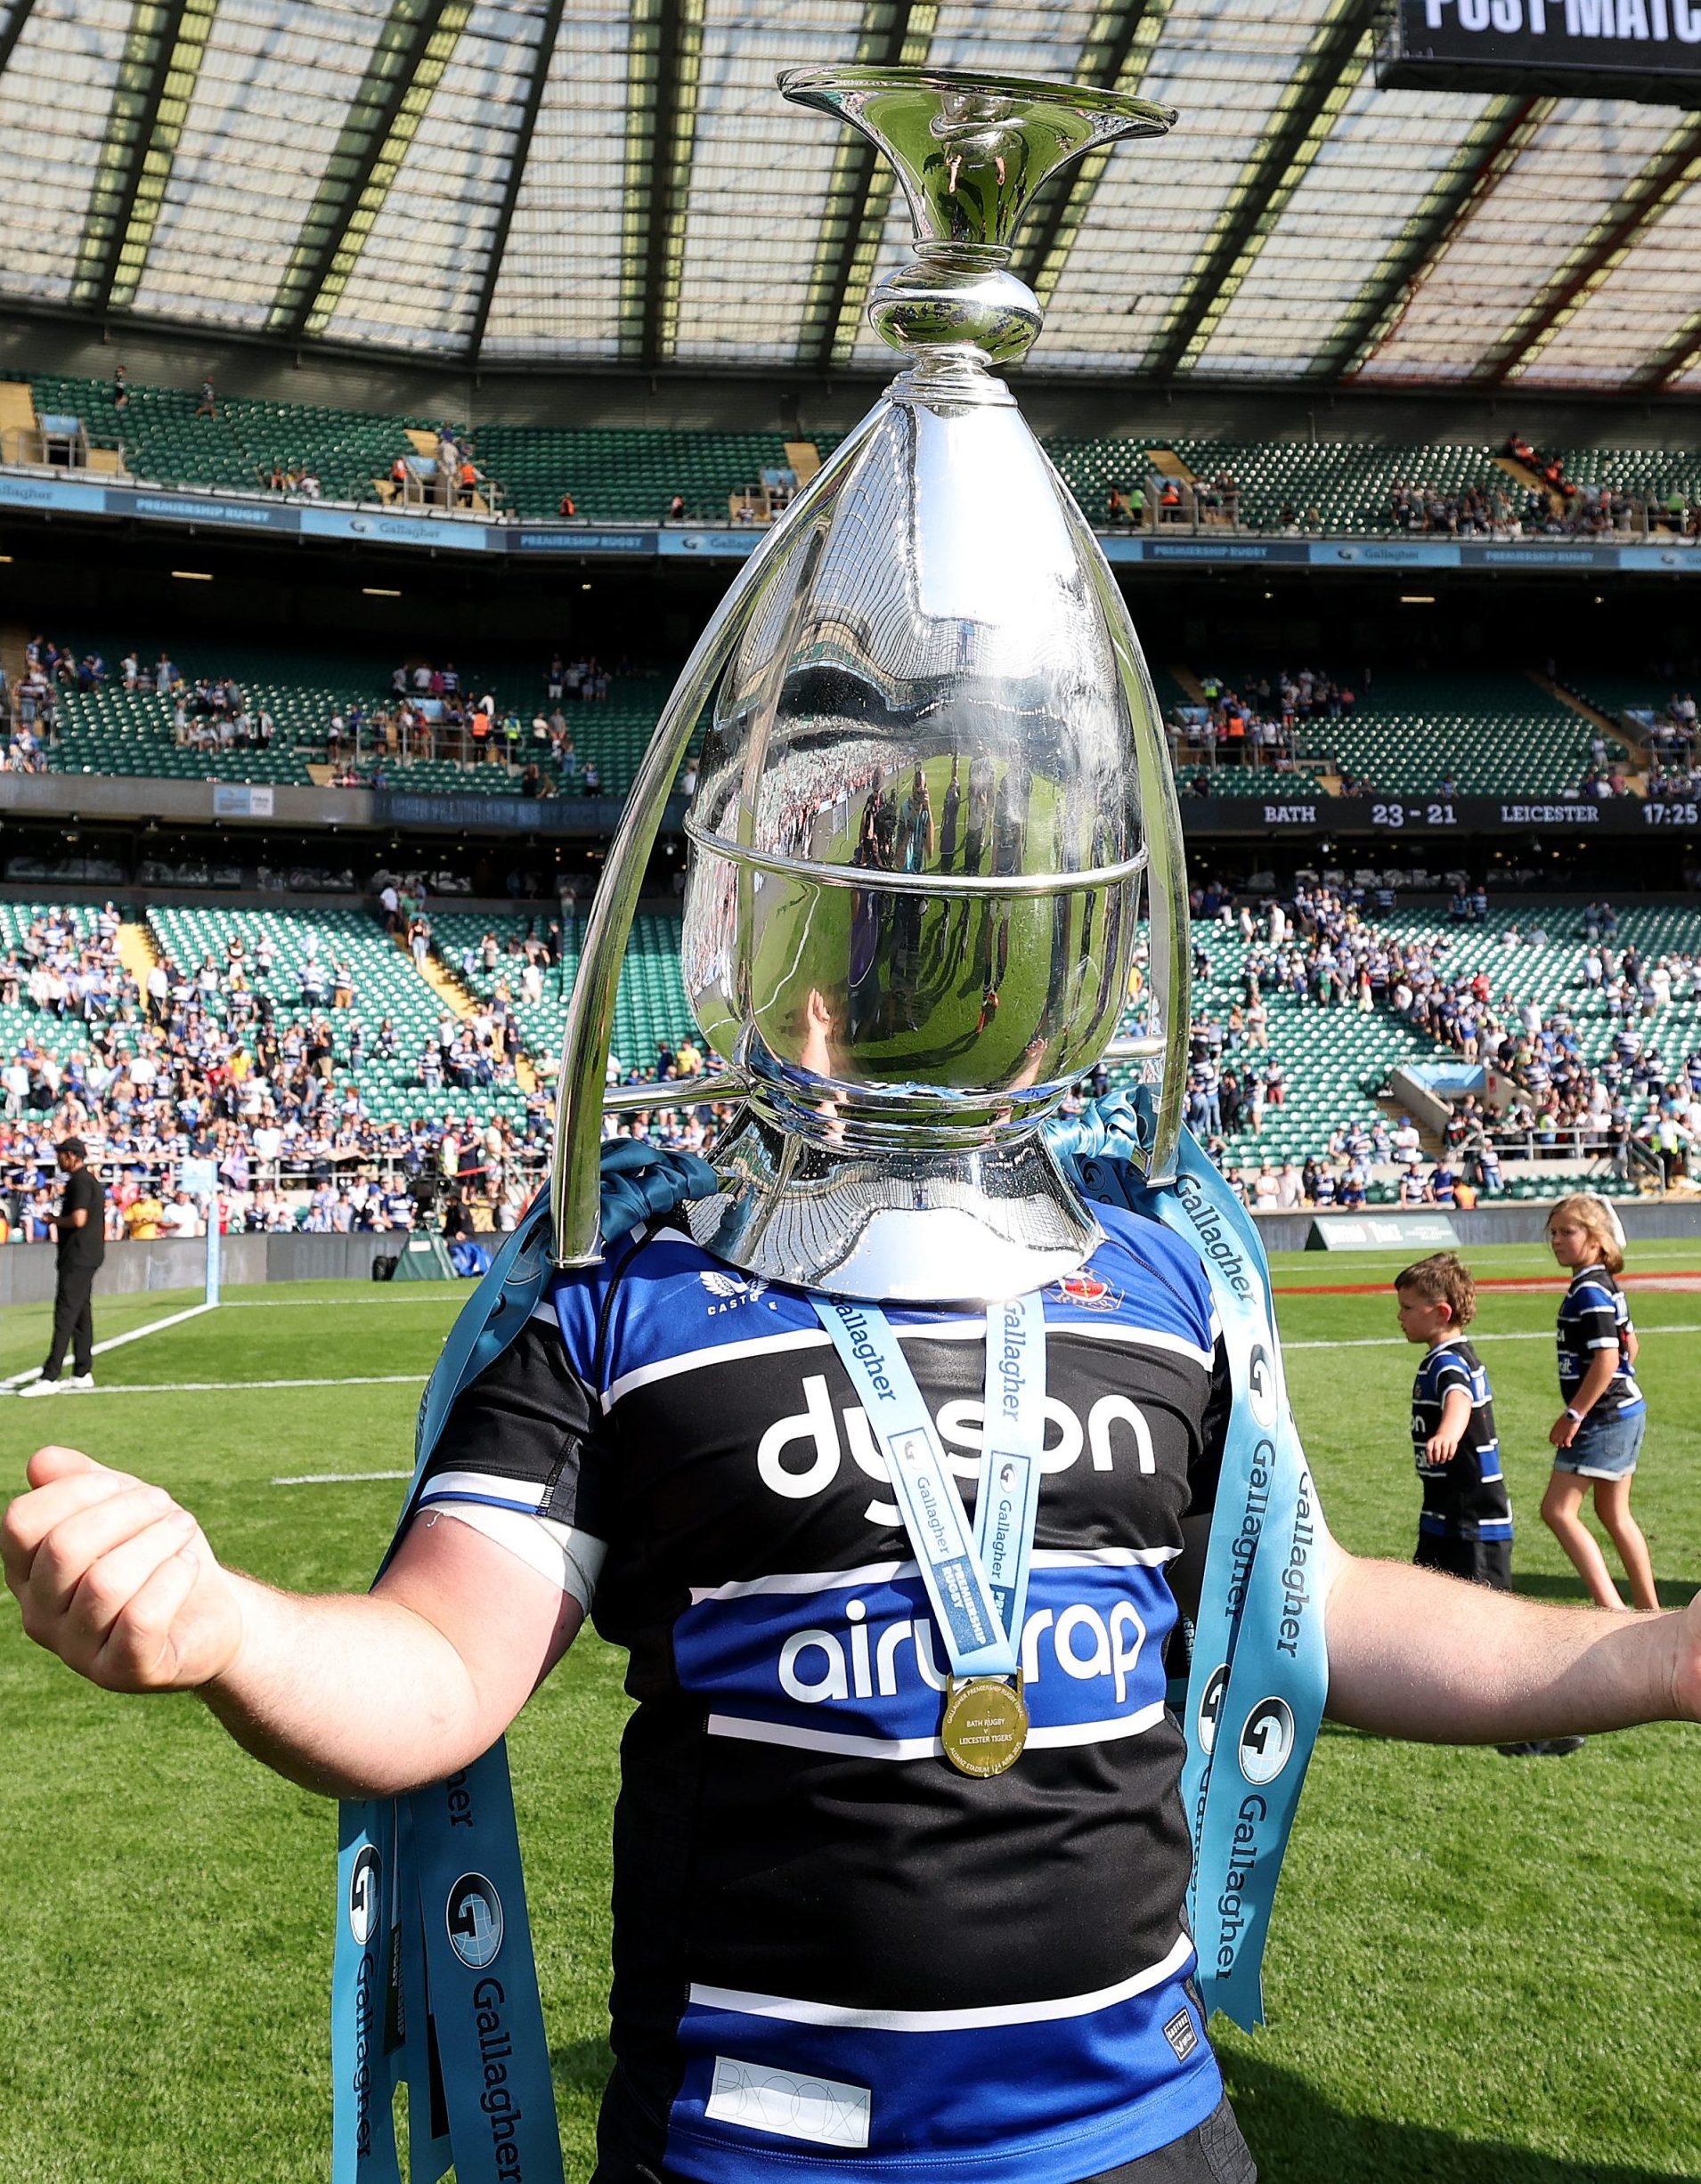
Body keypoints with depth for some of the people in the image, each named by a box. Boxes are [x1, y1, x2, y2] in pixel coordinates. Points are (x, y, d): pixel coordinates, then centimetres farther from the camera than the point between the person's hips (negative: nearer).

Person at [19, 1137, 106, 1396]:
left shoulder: (79, 1180, -14)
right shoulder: (92, 1179, 17)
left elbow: (78, 1219, -23)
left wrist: (54, 1219, -7)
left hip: (78, 1257, -10)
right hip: (90, 1255, 10)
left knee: (65, 1315, -11)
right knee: (81, 1314, 13)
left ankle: (49, 1378, -14)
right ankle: (83, 1374, 17)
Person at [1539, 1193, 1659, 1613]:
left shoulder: (1589, 1291, -18)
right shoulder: (1604, 1285, 12)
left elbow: (1607, 1358, -25)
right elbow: (1629, 1345, 22)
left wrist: (1573, 1414, -21)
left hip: (1604, 1417, -10)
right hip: (1625, 1411, 10)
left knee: (1558, 1509, -10)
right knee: (1613, 1512, 18)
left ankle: (1611, 1607, -12)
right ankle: (1651, 1613, 25)